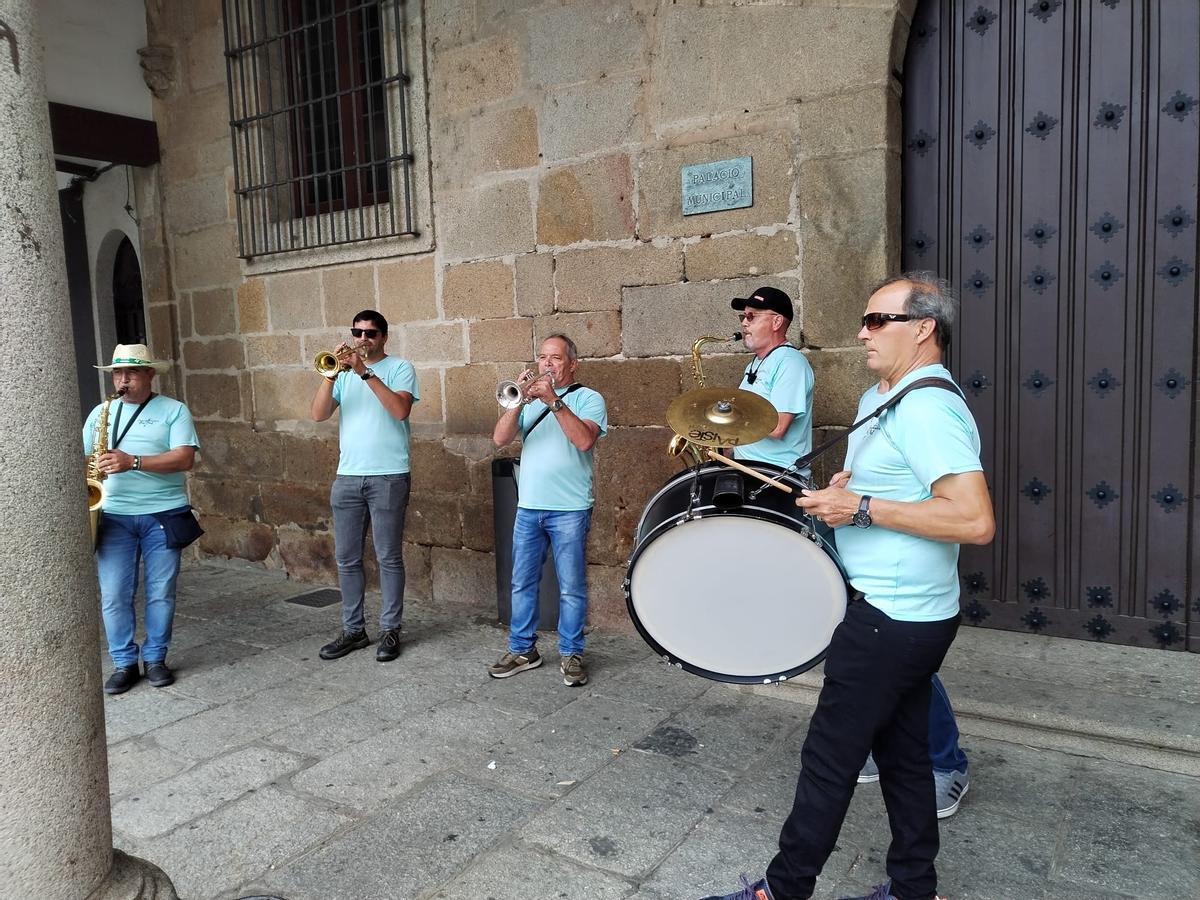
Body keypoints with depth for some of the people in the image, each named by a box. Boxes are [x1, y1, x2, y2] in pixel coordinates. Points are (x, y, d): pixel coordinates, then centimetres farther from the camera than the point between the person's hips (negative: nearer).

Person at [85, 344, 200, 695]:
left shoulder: (174, 410, 1)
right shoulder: (101, 412, 13)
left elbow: (185, 458, -11)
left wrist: (133, 462, -20)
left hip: (163, 514, -2)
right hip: (114, 516, 3)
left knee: (161, 592, 4)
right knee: (113, 594, 0)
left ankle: (155, 659, 18)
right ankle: (124, 663, 14)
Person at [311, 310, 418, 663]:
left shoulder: (400, 367, 1)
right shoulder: (344, 372, 14)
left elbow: (401, 410, -16)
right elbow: (318, 414, 2)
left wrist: (365, 372, -19)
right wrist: (332, 373, -11)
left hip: (389, 477, -5)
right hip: (347, 477, 5)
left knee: (389, 558, 2)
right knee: (347, 559, 9)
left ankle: (390, 630, 12)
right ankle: (353, 630, 20)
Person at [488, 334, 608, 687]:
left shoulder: (588, 398, 3)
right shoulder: (529, 399, 15)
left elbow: (584, 439, -17)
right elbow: (500, 438, 2)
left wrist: (554, 401, -20)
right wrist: (519, 401, -12)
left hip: (570, 509, -4)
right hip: (528, 507, 5)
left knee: (571, 588, 1)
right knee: (522, 583, 10)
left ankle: (571, 654, 13)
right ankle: (522, 650, 22)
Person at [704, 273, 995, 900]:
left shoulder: (928, 408, -21)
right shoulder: (881, 399, 12)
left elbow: (975, 520, -29)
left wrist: (862, 508, -25)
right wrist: (844, 486, 6)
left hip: (891, 621, -10)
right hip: (914, 614, 10)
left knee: (829, 756, 1)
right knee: (901, 752, 18)